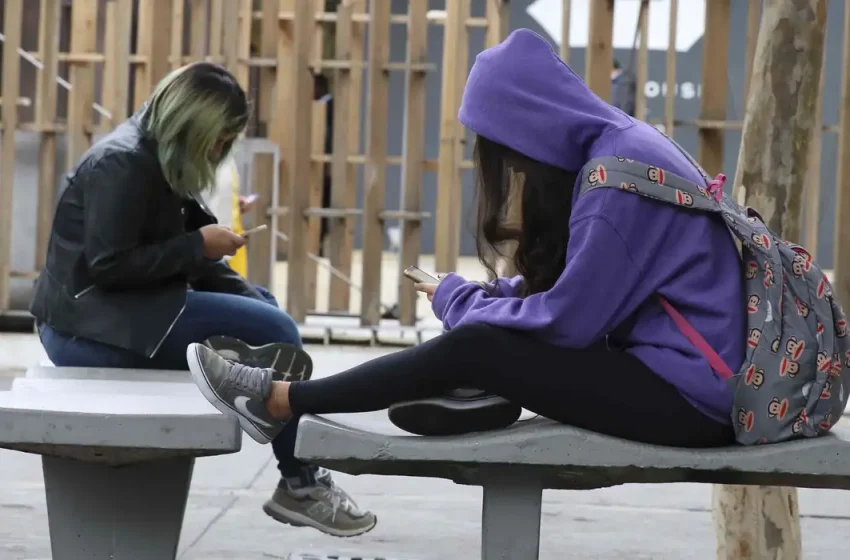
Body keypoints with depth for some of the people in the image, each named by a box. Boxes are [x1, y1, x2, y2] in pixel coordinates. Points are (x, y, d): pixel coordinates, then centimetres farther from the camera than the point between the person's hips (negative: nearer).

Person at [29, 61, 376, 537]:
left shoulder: (157, 160, 13)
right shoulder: (123, 163, -16)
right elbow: (108, 265, -23)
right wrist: (198, 245, -17)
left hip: (118, 312, 10)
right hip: (89, 325, -10)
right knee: (275, 331, -16)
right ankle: (300, 486, -5)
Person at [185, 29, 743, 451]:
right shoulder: (615, 146, 12)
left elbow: (568, 319, -18)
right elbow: (569, 287, 17)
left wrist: (459, 301, -3)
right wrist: (479, 295, 3)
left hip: (688, 393, -9)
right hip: (680, 370, 9)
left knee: (471, 349, -11)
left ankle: (282, 401, 0)